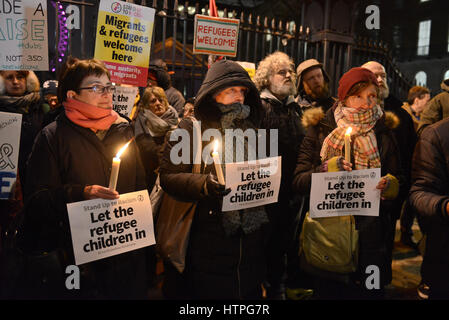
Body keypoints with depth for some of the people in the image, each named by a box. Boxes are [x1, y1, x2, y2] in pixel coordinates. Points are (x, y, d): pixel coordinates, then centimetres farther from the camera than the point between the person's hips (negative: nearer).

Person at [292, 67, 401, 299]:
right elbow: (298, 181, -4)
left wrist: (390, 186, -11)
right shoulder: (320, 131, 0)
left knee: (370, 293, 11)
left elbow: (398, 181, 11)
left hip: (370, 237, 2)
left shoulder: (382, 135, 6)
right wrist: (327, 169, -21)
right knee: (328, 291, 10)